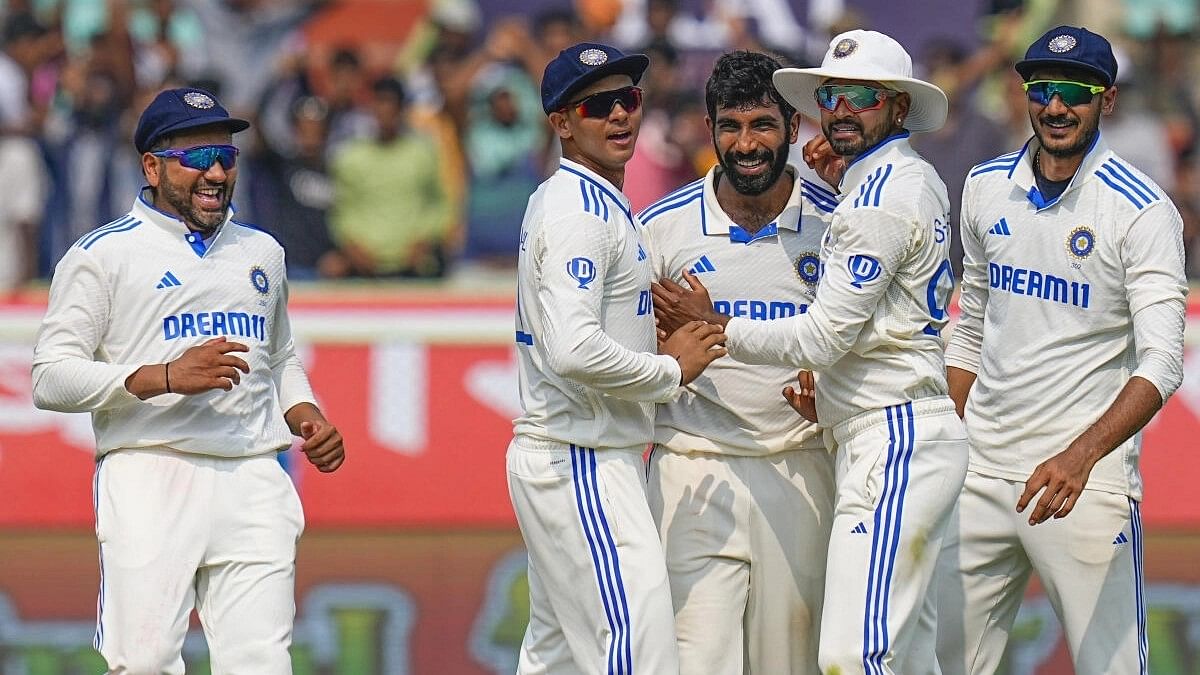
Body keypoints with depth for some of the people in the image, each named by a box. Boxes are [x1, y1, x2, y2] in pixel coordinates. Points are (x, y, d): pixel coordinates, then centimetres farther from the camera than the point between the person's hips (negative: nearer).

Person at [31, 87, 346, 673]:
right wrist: (166, 377, -17)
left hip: (254, 488, 4)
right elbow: (52, 378, -5)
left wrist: (306, 416, 11)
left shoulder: (261, 252, 22)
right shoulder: (104, 254, 3)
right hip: (150, 485, -4)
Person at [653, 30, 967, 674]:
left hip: (894, 441, -11)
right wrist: (837, 186, 19)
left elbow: (826, 337, -15)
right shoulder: (915, 179, 17)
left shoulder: (880, 197, -13)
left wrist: (712, 324, -4)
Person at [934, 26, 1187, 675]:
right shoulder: (986, 188, 8)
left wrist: (1081, 456, -33)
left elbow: (1161, 363, -19)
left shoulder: (1141, 211, -10)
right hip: (980, 471, 6)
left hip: (1085, 476, -6)